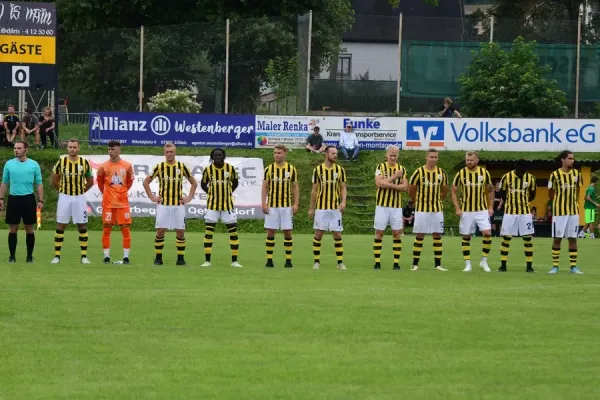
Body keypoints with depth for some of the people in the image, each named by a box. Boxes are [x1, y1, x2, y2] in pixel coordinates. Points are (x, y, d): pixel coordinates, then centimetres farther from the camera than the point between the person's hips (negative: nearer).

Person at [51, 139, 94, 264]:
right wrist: (63, 190, 11)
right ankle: (57, 256, 5)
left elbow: (90, 182, 11)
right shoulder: (61, 162, -2)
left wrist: (81, 191, 9)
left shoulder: (84, 163, -1)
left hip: (79, 198, 0)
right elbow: (54, 181, 9)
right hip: (64, 197, 0)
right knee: (60, 226, 0)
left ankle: (84, 256, 7)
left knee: (82, 226, 2)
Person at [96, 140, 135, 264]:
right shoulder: (103, 167, -1)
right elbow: (100, 182, 12)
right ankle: (106, 256, 4)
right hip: (108, 203, 0)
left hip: (123, 202, 0)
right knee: (106, 228, -1)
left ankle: (126, 256, 3)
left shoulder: (127, 166, 1)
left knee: (125, 228, -1)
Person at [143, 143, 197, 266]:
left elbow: (194, 183, 14)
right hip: (163, 204, -1)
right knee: (160, 231, -3)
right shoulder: (159, 167, 2)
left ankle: (181, 259, 7)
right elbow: (146, 182, 11)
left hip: (178, 205, 1)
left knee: (180, 231, -1)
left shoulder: (182, 167, 4)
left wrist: (189, 198, 5)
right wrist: (152, 197, 3)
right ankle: (158, 258, 5)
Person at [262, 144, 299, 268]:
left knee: (287, 232, 0)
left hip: (287, 206, 0)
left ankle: (288, 260, 6)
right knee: (270, 232, 0)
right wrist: (264, 203, -4)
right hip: (272, 206, 0)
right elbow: (265, 187, 5)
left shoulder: (291, 169, 4)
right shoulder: (269, 169, 3)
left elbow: (295, 187, 8)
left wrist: (296, 204, -1)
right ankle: (269, 260, 4)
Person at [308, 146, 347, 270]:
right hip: (321, 207, -1)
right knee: (318, 234, 0)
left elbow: (343, 188, 6)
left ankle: (340, 262, 5)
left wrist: (343, 201, -11)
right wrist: (311, 208, 6)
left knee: (337, 235, 0)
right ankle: (317, 262, 9)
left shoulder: (340, 170, 3)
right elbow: (314, 190, 6)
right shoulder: (318, 170, 0)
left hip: (335, 208, 1)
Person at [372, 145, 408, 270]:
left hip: (396, 206, 2)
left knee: (397, 234, -1)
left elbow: (405, 187, -3)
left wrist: (390, 185, -17)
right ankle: (377, 262, 5)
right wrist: (394, 176, -15)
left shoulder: (402, 169, 8)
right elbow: (379, 183, -14)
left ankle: (396, 263, 3)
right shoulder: (381, 167, 0)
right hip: (382, 205, -2)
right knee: (379, 233, 0)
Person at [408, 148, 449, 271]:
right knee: (419, 235, -2)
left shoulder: (442, 173, 4)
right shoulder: (419, 172, -6)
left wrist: (437, 200, 12)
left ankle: (438, 264, 7)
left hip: (437, 209, 3)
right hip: (422, 209, -3)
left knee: (437, 235, 3)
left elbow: (444, 190, 17)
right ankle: (415, 264, 2)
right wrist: (418, 201, 9)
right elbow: (411, 190, 3)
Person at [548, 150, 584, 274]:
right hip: (559, 211, -3)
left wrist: (574, 202, 10)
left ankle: (573, 266, 8)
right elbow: (551, 194, 2)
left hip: (573, 211, 3)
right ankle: (555, 266, 7)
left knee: (573, 238, 4)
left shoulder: (576, 174, 3)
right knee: (557, 238, 1)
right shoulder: (555, 175, -8)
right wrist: (559, 202, 7)